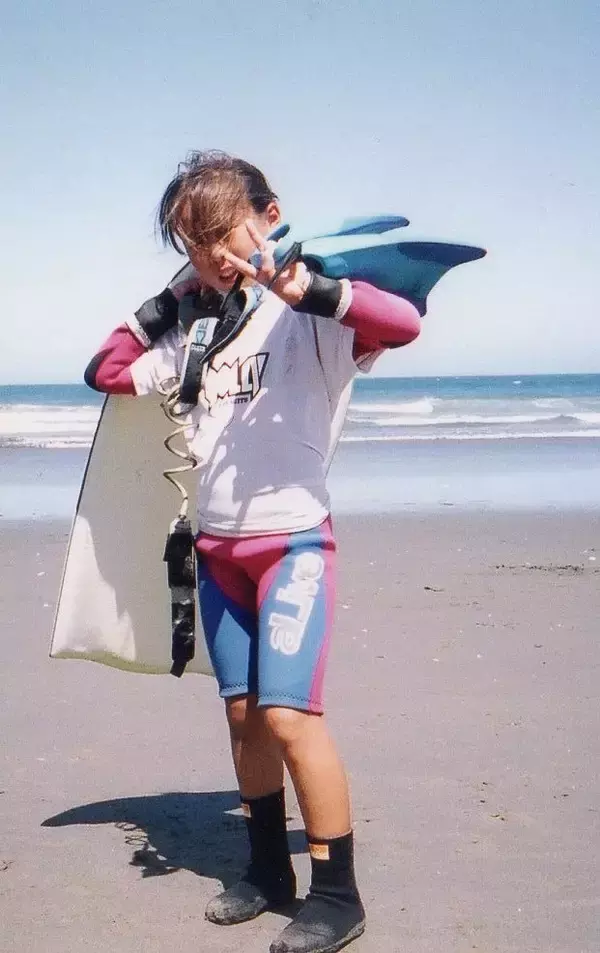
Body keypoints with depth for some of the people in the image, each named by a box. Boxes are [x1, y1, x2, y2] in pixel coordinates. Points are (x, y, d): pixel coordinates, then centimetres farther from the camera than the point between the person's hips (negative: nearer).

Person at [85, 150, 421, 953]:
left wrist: (311, 288, -32)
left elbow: (403, 323, -25)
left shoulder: (307, 315, -8)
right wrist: (161, 307, 11)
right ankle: (269, 873, 23)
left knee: (288, 713, -12)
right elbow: (106, 373, 18)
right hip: (218, 546, 7)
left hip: (293, 540, -6)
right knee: (243, 713, 10)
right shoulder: (194, 330, 12)